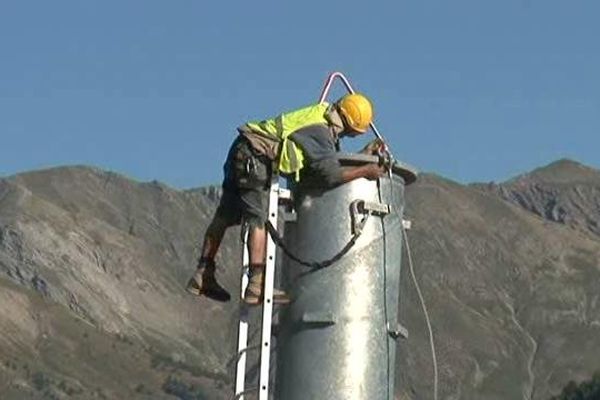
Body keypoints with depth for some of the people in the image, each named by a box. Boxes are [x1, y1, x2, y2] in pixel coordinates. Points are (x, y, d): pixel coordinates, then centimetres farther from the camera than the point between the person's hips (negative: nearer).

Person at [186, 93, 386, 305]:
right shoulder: (321, 132, -16)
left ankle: (203, 277, 15)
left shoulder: (323, 116, 12)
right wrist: (365, 171, -12)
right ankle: (257, 286, -15)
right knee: (257, 220, -11)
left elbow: (326, 160, 20)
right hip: (255, 156, -10)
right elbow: (330, 175, -20)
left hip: (241, 152, 10)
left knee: (224, 216, 11)